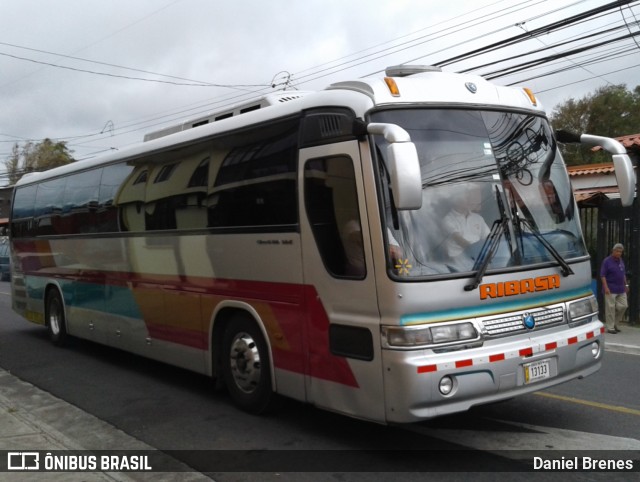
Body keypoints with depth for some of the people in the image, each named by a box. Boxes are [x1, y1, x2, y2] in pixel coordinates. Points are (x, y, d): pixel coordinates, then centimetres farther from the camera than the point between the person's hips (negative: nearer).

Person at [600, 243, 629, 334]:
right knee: (610, 308, -3)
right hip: (610, 289, -6)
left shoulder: (621, 261, 12)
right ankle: (610, 327, 3)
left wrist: (626, 285, 17)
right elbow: (602, 275, -11)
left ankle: (616, 323, 23)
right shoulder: (607, 261, -8)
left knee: (623, 306, 5)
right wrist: (606, 287, -18)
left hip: (621, 289, 6)